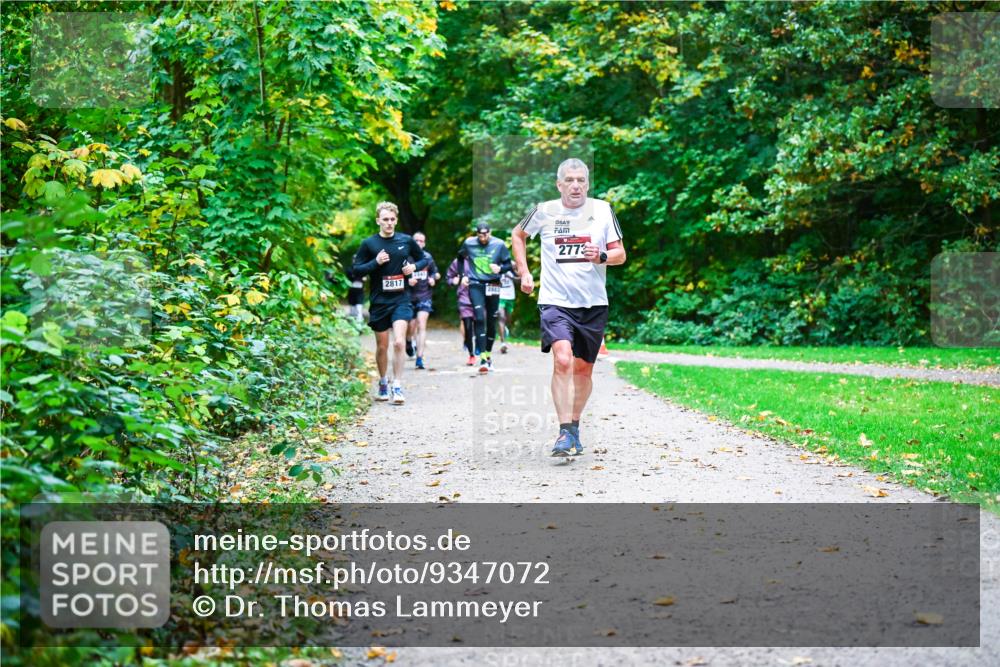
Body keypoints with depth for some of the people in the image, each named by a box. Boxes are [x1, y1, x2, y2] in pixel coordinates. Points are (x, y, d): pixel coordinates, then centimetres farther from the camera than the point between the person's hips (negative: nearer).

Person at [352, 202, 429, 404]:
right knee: (382, 347, 11)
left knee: (398, 342, -16)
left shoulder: (406, 241, 2)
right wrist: (375, 262, -15)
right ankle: (383, 383, 31)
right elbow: (356, 270, 0)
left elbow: (424, 259, 16)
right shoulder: (369, 244, -2)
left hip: (401, 300, 0)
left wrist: (414, 266, -6)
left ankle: (397, 386, -9)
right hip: (379, 302, 1)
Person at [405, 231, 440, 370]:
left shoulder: (428, 257, 6)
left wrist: (434, 278, 0)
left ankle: (419, 358, -14)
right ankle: (409, 341, 44)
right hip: (409, 296, -1)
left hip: (424, 296, 1)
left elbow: (435, 272, 22)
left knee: (421, 326, -12)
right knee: (411, 326, 6)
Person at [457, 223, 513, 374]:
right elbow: (461, 257, 17)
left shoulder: (499, 245, -5)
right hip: (475, 285, -1)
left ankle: (488, 354, 28)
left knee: (491, 322, 8)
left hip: (493, 286, 1)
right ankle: (483, 359, -18)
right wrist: (463, 275, 9)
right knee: (479, 319, -15)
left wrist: (500, 268, -19)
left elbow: (508, 264, 2)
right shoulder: (469, 243, -2)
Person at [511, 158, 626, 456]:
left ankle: (574, 426, 31)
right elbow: (518, 235, 19)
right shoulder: (544, 211, 0)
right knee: (562, 361, -22)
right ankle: (565, 433, -20)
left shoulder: (602, 209, 2)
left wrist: (601, 256, -17)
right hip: (555, 301, -2)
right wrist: (524, 272, 10)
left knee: (583, 369, 10)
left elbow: (620, 254, 4)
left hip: (593, 303, 2)